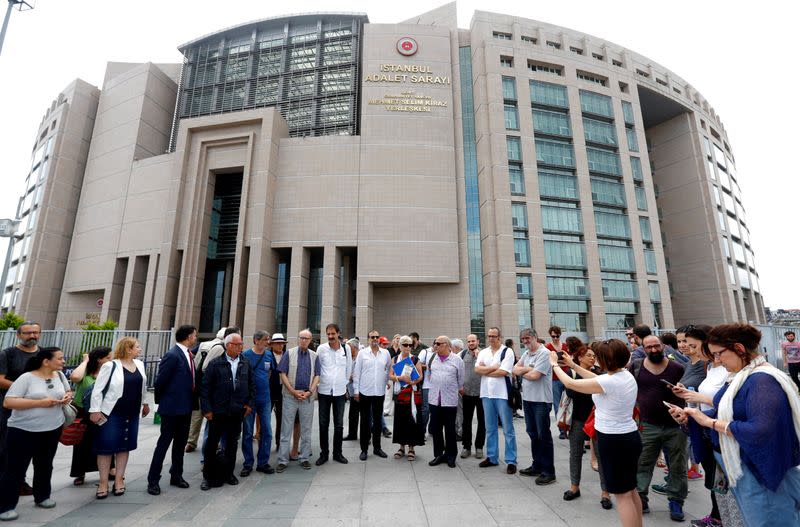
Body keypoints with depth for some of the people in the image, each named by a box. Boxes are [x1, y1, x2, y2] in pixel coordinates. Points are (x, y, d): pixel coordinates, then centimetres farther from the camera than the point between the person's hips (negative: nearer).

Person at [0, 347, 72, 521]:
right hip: (23, 431, -5)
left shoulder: (59, 375, 2)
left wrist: (68, 397, -9)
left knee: (45, 465, 17)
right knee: (16, 468, 2)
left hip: (53, 429, 6)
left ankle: (42, 497, 33)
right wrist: (40, 402, -26)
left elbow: (68, 391, 15)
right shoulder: (26, 378, -15)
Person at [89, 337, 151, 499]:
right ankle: (103, 482, 17)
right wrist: (95, 410, -14)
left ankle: (119, 479, 22)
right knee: (106, 446, 3)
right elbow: (98, 390, -11)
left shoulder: (139, 364, 4)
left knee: (124, 446, 11)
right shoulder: (110, 366, -13)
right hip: (111, 413, -5)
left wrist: (145, 403, 20)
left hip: (132, 414, 5)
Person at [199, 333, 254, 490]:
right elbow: (205, 387, -6)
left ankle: (228, 473, 29)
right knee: (212, 443, 7)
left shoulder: (246, 364, 4)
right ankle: (208, 476, 23)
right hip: (217, 412, -3)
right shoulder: (215, 364, -6)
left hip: (237, 412, 3)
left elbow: (252, 385, 9)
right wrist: (206, 409, -9)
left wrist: (250, 404, 3)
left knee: (232, 443, 13)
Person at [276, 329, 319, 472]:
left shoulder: (314, 356, 5)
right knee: (286, 429, 4)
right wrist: (294, 391, -10)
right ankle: (283, 460, 15)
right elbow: (283, 374, -3)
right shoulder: (289, 353, 0)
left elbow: (317, 375, 4)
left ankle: (304, 458, 22)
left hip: (308, 396, 2)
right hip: (290, 395, -2)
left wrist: (310, 392, -9)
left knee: (306, 429, 10)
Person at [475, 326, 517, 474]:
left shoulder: (507, 352, -7)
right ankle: (492, 457, 28)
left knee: (508, 429, 4)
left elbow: (503, 372, -17)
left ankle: (511, 461, 13)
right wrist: (494, 367, -12)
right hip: (486, 394, 5)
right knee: (490, 428, 15)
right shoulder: (483, 352, 9)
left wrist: (485, 371, -7)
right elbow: (477, 369, -3)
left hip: (502, 394, -5)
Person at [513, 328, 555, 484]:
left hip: (541, 400, -8)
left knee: (543, 435, 2)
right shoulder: (526, 354, 12)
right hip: (527, 398, 8)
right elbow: (515, 369, 4)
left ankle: (549, 472, 13)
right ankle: (537, 466, 30)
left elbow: (535, 375, -20)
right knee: (532, 433, 17)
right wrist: (528, 369, -13)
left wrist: (522, 372, -3)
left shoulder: (544, 353, -14)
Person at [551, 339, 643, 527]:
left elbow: (570, 383, -16)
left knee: (622, 495, 5)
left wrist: (554, 364, -1)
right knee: (631, 490, 22)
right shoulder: (627, 375, 0)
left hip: (614, 441, -9)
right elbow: (597, 379, 14)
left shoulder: (609, 381, -25)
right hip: (630, 436, 9)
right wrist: (573, 365, 16)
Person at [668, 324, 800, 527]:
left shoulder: (762, 380, -23)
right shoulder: (744, 376, 4)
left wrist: (710, 422, -25)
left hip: (758, 472, -8)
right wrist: (689, 415, -5)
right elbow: (724, 412, 8)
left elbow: (759, 431, -31)